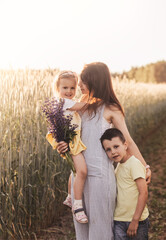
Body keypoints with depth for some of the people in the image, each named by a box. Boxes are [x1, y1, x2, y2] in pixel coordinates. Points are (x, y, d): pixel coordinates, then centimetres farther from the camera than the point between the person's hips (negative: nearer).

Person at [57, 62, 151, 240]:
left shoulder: (110, 110, -7)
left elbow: (127, 141, -4)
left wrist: (145, 166, -11)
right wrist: (66, 145, -4)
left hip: (100, 174, -6)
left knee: (99, 222, 3)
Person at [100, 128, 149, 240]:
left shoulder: (134, 164, -15)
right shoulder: (119, 165, 9)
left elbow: (143, 193, -20)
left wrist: (135, 220, -20)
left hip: (137, 220, -7)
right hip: (119, 220, 7)